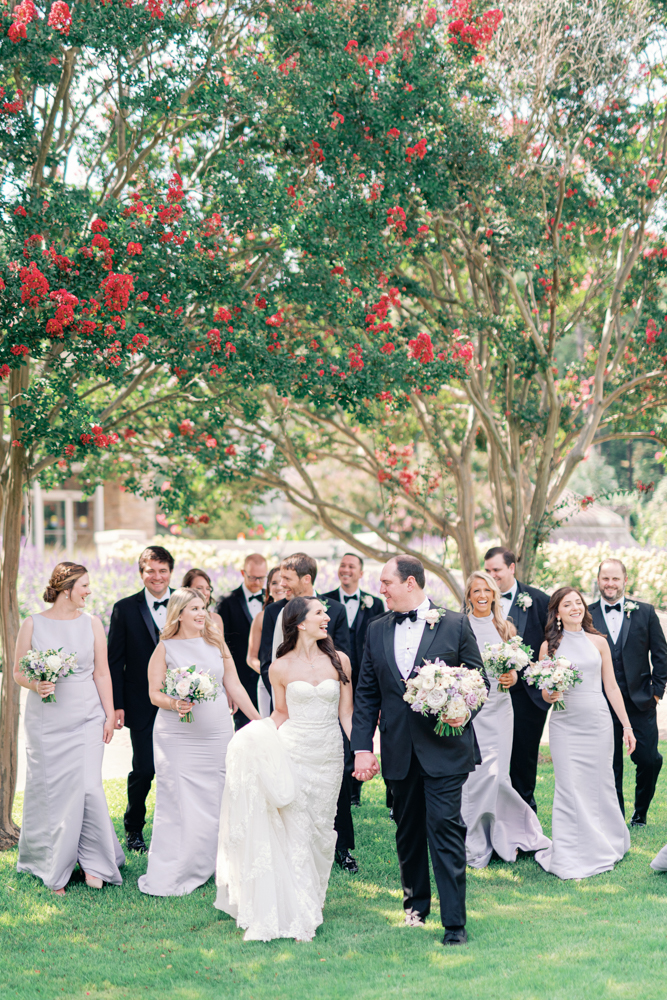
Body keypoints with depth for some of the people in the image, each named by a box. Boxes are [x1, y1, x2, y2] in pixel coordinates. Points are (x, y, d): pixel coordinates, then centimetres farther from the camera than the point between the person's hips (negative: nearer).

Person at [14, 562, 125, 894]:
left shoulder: (91, 623, 5)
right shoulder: (32, 625, 0)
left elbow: (102, 673, 6)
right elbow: (18, 671, 5)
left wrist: (109, 715, 3)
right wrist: (35, 685, -15)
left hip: (86, 717, 1)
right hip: (46, 720, -1)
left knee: (88, 786, -7)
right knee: (50, 790, 2)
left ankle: (93, 862, 7)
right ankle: (53, 869, 14)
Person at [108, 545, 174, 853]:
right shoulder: (125, 609, -1)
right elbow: (115, 661, -1)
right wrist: (117, 705, -6)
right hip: (142, 704, -2)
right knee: (143, 769, -1)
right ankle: (133, 828, 21)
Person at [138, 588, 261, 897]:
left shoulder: (216, 643, 9)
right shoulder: (165, 648, 0)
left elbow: (234, 686, 12)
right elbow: (154, 693, 0)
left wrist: (259, 721, 9)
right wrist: (175, 704, -20)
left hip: (217, 735, 4)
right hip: (177, 738, -3)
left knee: (213, 801, 3)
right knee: (178, 803, -5)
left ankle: (201, 868, 14)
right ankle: (168, 878, 2)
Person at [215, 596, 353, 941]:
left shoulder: (338, 661, 3)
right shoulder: (281, 668, -2)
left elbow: (346, 713, 5)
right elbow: (281, 713, 9)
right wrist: (259, 740, -6)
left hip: (329, 756, 2)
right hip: (293, 753, -2)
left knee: (319, 832, 9)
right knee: (295, 833, -4)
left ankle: (311, 900, 26)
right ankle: (299, 915, 1)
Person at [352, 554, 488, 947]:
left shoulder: (455, 624, -1)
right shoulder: (377, 630, 10)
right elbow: (366, 694, 10)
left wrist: (464, 710, -17)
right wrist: (362, 746, 3)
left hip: (444, 746, -4)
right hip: (399, 751, 4)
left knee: (445, 827, -10)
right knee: (408, 830, 14)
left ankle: (454, 921, -6)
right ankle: (416, 903, 32)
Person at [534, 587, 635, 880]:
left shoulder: (598, 642, 6)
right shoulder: (549, 646, 2)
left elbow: (611, 687, 9)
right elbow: (545, 693, 6)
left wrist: (627, 726, 6)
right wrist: (551, 695, -18)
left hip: (598, 722, 1)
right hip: (565, 724, -1)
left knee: (600, 784, 6)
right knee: (570, 788, -5)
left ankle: (605, 845, 26)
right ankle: (572, 858, 3)